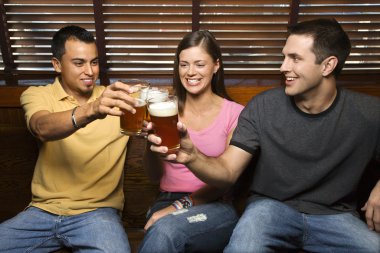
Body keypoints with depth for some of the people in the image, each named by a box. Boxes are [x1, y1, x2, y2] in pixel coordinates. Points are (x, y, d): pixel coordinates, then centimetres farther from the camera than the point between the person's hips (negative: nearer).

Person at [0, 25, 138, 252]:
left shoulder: (114, 99, 2)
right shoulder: (37, 95, 1)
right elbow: (43, 129, -22)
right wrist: (91, 110, -42)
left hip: (98, 211, -1)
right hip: (43, 210, 2)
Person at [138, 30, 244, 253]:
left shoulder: (234, 113, -2)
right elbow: (155, 176, 5)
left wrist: (181, 206, -16)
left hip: (216, 207, -2)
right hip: (168, 200, 2)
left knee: (165, 230, -32)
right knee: (164, 233, -31)